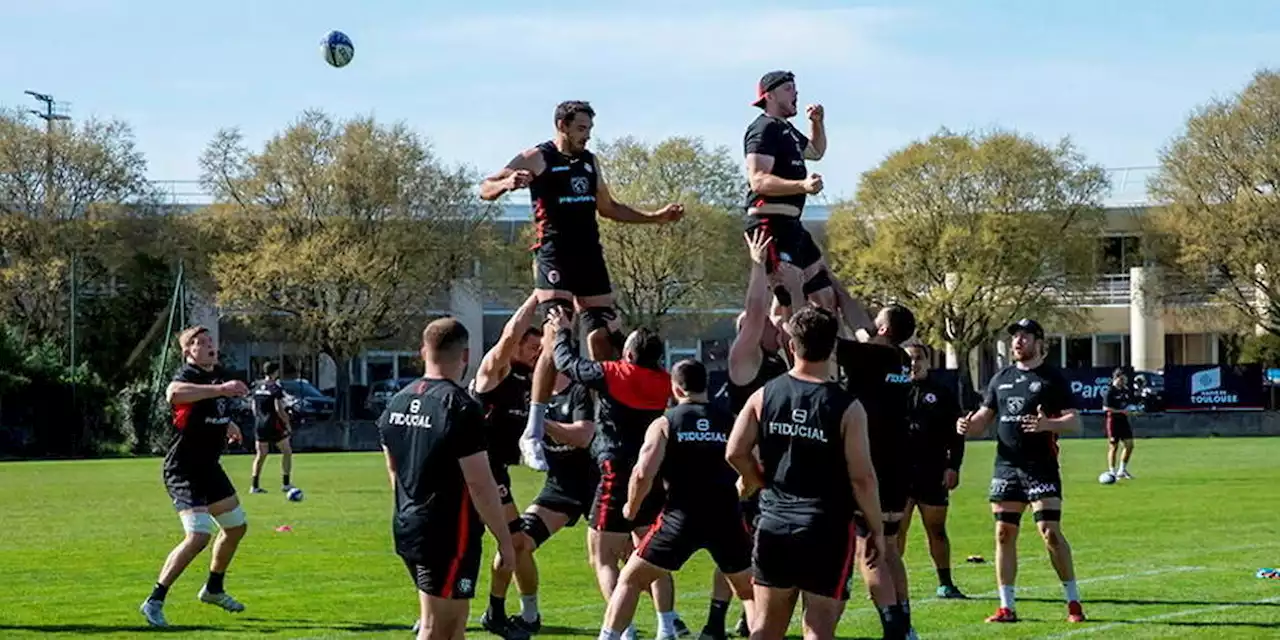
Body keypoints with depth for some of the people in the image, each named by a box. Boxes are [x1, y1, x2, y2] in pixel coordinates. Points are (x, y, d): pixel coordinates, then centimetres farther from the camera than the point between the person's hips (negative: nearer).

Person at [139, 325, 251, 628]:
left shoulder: (219, 375, 8)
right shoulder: (187, 375, -20)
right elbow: (174, 393, -48)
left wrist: (227, 423, 19)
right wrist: (220, 389, -52)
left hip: (209, 467, 10)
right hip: (184, 469, -9)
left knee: (236, 527, 21)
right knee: (198, 536, -21)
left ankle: (214, 589, 41)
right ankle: (154, 602, -15)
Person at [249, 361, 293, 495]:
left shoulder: (257, 387, 9)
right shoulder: (276, 387, -12)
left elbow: (254, 407, 13)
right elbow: (279, 409, -17)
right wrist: (287, 422, -6)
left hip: (259, 424, 6)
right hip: (274, 424, -6)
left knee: (261, 454, 11)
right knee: (287, 452, 8)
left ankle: (255, 486, 3)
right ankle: (285, 484, 4)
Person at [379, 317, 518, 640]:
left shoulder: (396, 403, 8)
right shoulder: (460, 407, -17)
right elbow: (480, 484, -18)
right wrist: (505, 540, -11)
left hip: (407, 529, 8)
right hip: (449, 535, -8)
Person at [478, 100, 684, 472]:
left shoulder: (590, 162, 17)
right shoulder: (537, 159, -3)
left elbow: (608, 208, 30)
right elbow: (485, 190, -10)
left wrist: (656, 217, 24)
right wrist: (508, 183, -32)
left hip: (590, 255, 7)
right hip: (555, 255, -7)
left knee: (601, 338, 7)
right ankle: (533, 434, -21)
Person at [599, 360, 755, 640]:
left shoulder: (665, 424, 0)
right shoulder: (731, 422, 8)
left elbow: (643, 474, -11)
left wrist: (631, 508, 7)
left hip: (681, 518, -2)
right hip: (726, 517, 2)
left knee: (630, 580, 12)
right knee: (750, 590, 22)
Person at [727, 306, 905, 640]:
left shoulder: (764, 396, 0)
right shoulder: (847, 407, -12)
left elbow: (735, 453, -1)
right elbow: (862, 477, -13)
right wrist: (876, 529, -2)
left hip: (774, 524, 4)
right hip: (827, 528, -4)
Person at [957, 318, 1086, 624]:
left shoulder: (1053, 378, -1)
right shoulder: (1001, 378, 14)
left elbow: (1074, 422, -6)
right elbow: (985, 416, 18)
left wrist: (1048, 424, -26)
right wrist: (968, 426, -5)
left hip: (1042, 468, -5)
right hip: (1006, 467, 5)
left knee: (1050, 532, -11)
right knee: (1004, 534, 3)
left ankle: (1073, 602, -1)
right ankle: (1006, 607, 9)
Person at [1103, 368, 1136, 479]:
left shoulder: (1125, 391, 11)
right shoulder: (1110, 391, -10)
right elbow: (1105, 408, -16)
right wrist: (1121, 411, -21)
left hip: (1124, 420, 7)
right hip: (1113, 420, -7)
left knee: (1129, 445, 3)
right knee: (1113, 447, 0)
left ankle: (1122, 470, 17)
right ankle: (1112, 472, 7)